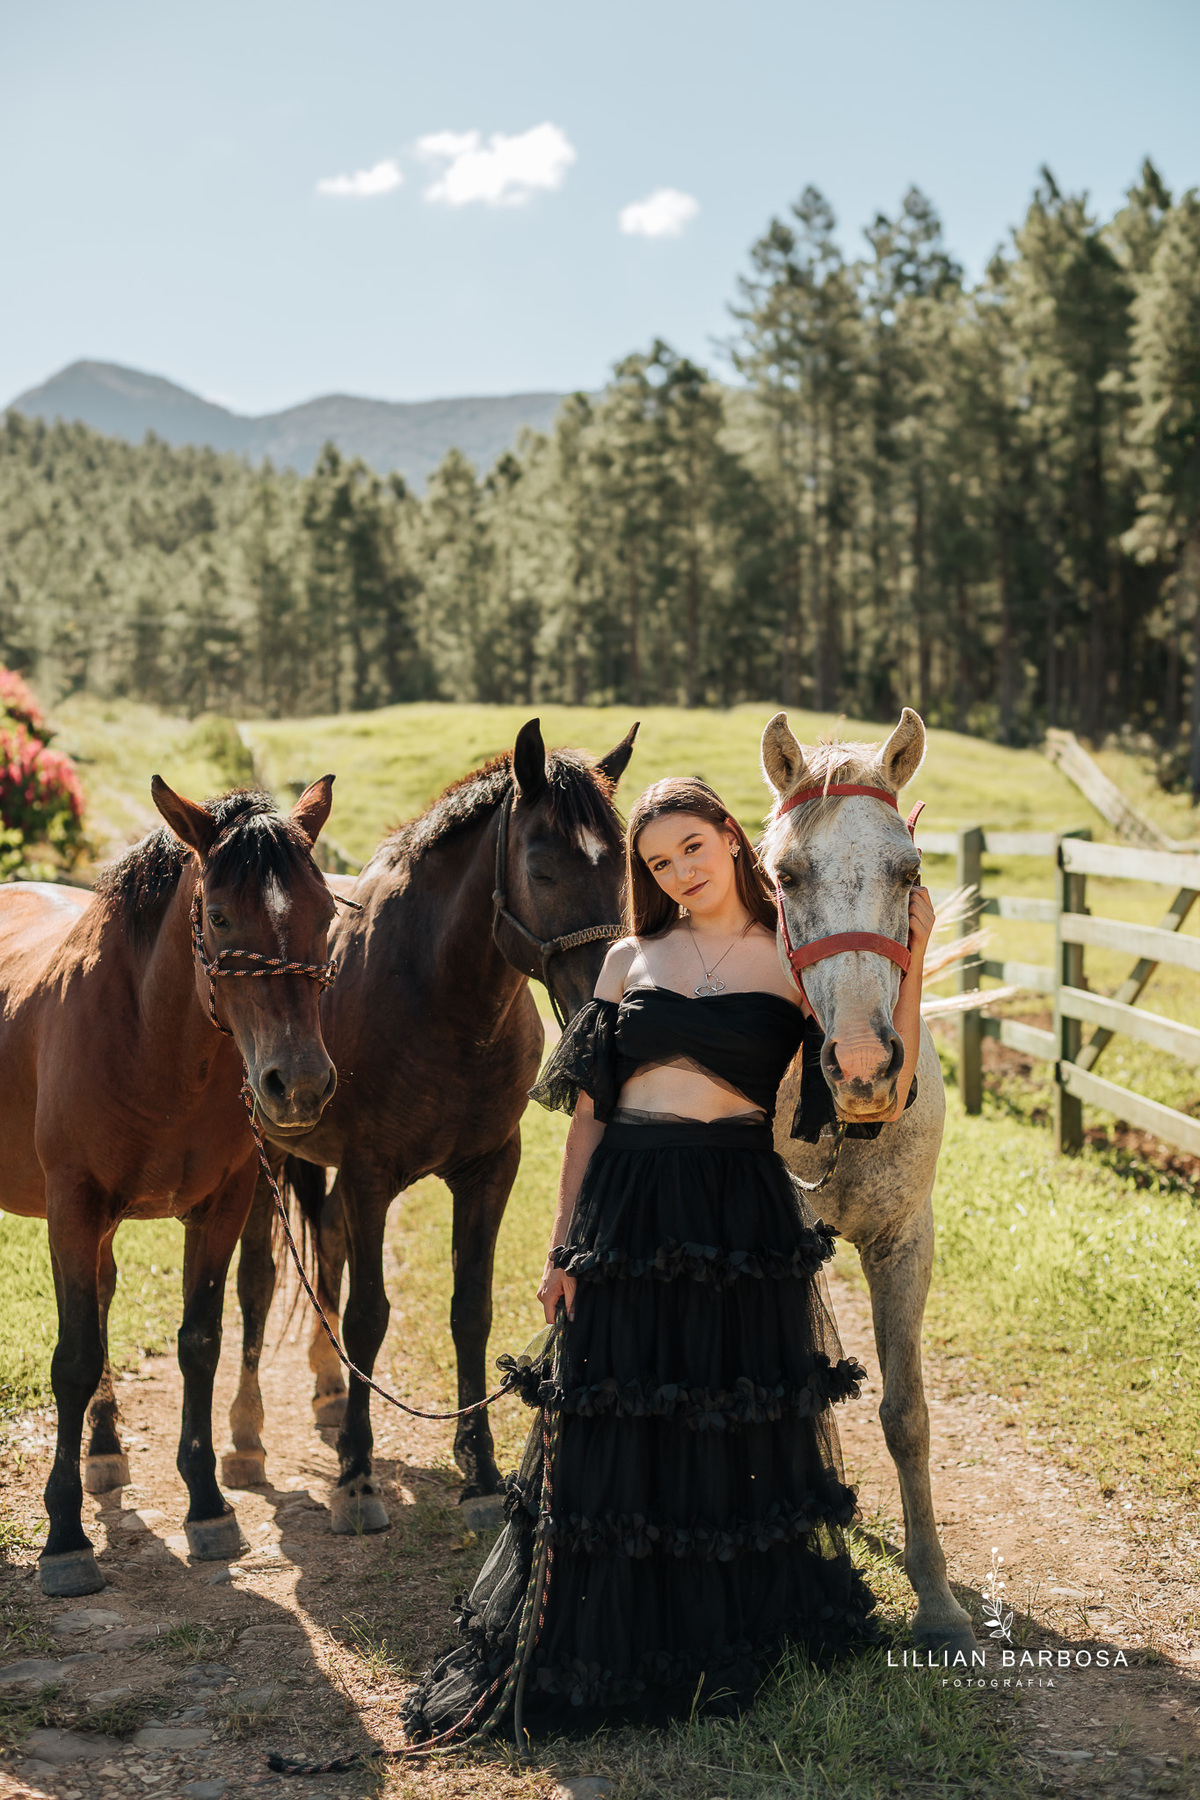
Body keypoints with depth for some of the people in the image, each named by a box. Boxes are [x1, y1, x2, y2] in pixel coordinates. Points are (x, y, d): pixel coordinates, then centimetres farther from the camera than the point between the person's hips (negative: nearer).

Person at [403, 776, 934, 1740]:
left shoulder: (794, 964, 1)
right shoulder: (630, 960, 8)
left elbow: (883, 1091, -7)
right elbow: (588, 1112, 9)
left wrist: (912, 962, -15)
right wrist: (563, 1245, 5)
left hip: (744, 1213, -2)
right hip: (627, 1208, 2)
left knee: (738, 1435, 7)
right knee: (613, 1439, 7)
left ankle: (740, 1624, 28)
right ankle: (609, 1634, 24)